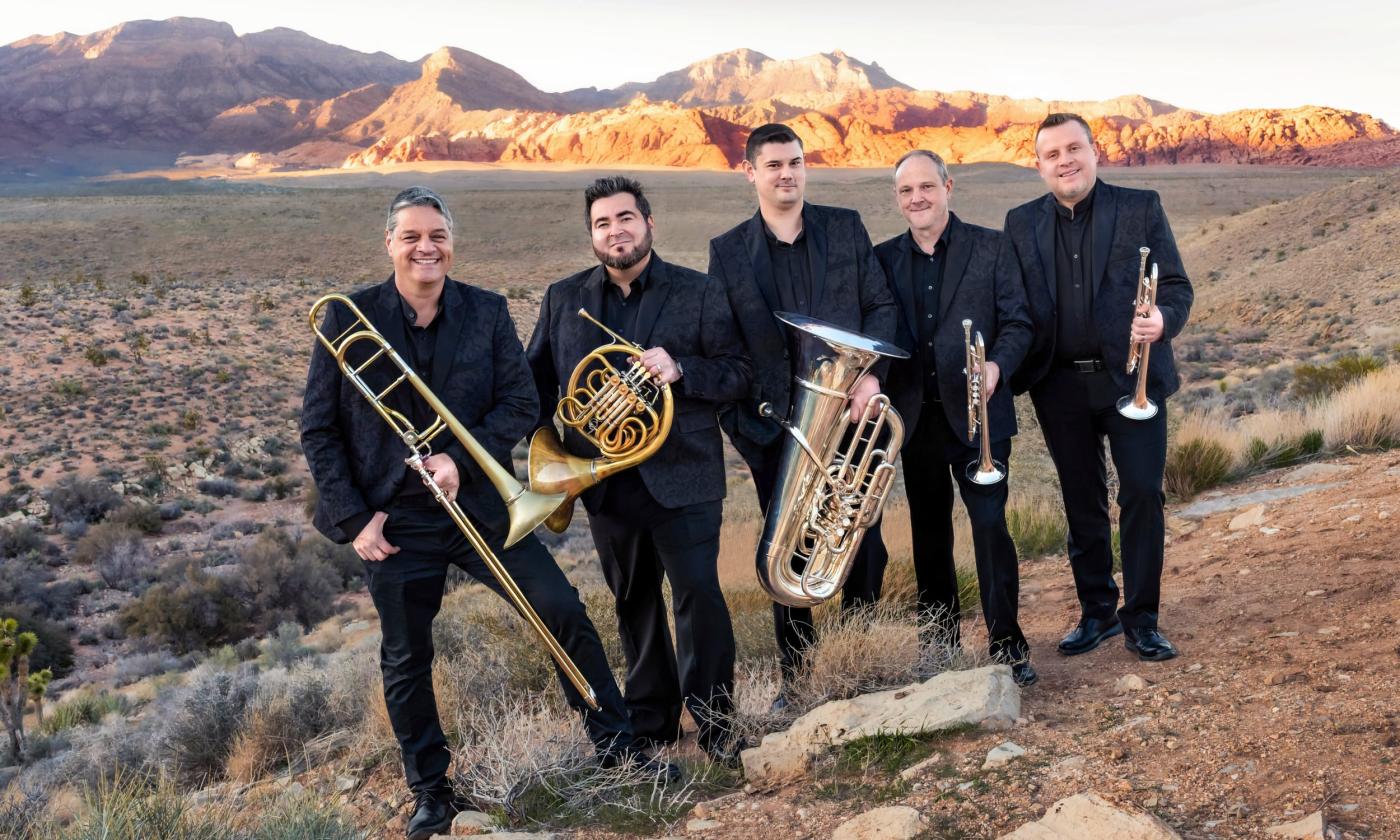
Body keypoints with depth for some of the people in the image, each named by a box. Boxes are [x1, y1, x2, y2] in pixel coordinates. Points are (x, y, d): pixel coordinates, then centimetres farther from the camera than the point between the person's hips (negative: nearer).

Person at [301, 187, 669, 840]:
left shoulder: (487, 313, -1)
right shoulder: (348, 319, -4)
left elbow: (521, 404, -3)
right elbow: (318, 428, -2)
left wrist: (461, 457, -18)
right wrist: (353, 517, -8)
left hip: (479, 503, 1)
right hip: (395, 520, -1)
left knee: (563, 611, -5)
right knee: (406, 661, 9)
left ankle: (616, 744, 15)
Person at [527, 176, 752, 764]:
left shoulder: (700, 294, 0)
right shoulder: (563, 299, 9)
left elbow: (738, 374, -4)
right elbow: (536, 380, 13)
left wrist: (680, 371, -20)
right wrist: (548, 441, -1)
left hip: (681, 475, -3)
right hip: (604, 482, 4)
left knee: (699, 595, -8)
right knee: (634, 604, 14)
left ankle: (714, 722, 7)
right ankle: (649, 722, 28)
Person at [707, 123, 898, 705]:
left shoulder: (845, 228, 6)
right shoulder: (728, 251, 4)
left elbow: (881, 306, 5)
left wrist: (871, 374, -11)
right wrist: (740, 428, -3)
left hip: (850, 411, 1)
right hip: (776, 427, -1)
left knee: (864, 546, 6)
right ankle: (796, 677, 18)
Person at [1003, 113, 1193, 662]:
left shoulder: (1140, 209, 2)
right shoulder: (1021, 224, 7)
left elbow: (1177, 285, 0)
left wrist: (1163, 320, -22)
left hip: (1131, 377, -2)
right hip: (1061, 386, 2)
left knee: (1142, 494, -4)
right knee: (1082, 505, 10)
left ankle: (1141, 620, 9)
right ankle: (1096, 612, 23)